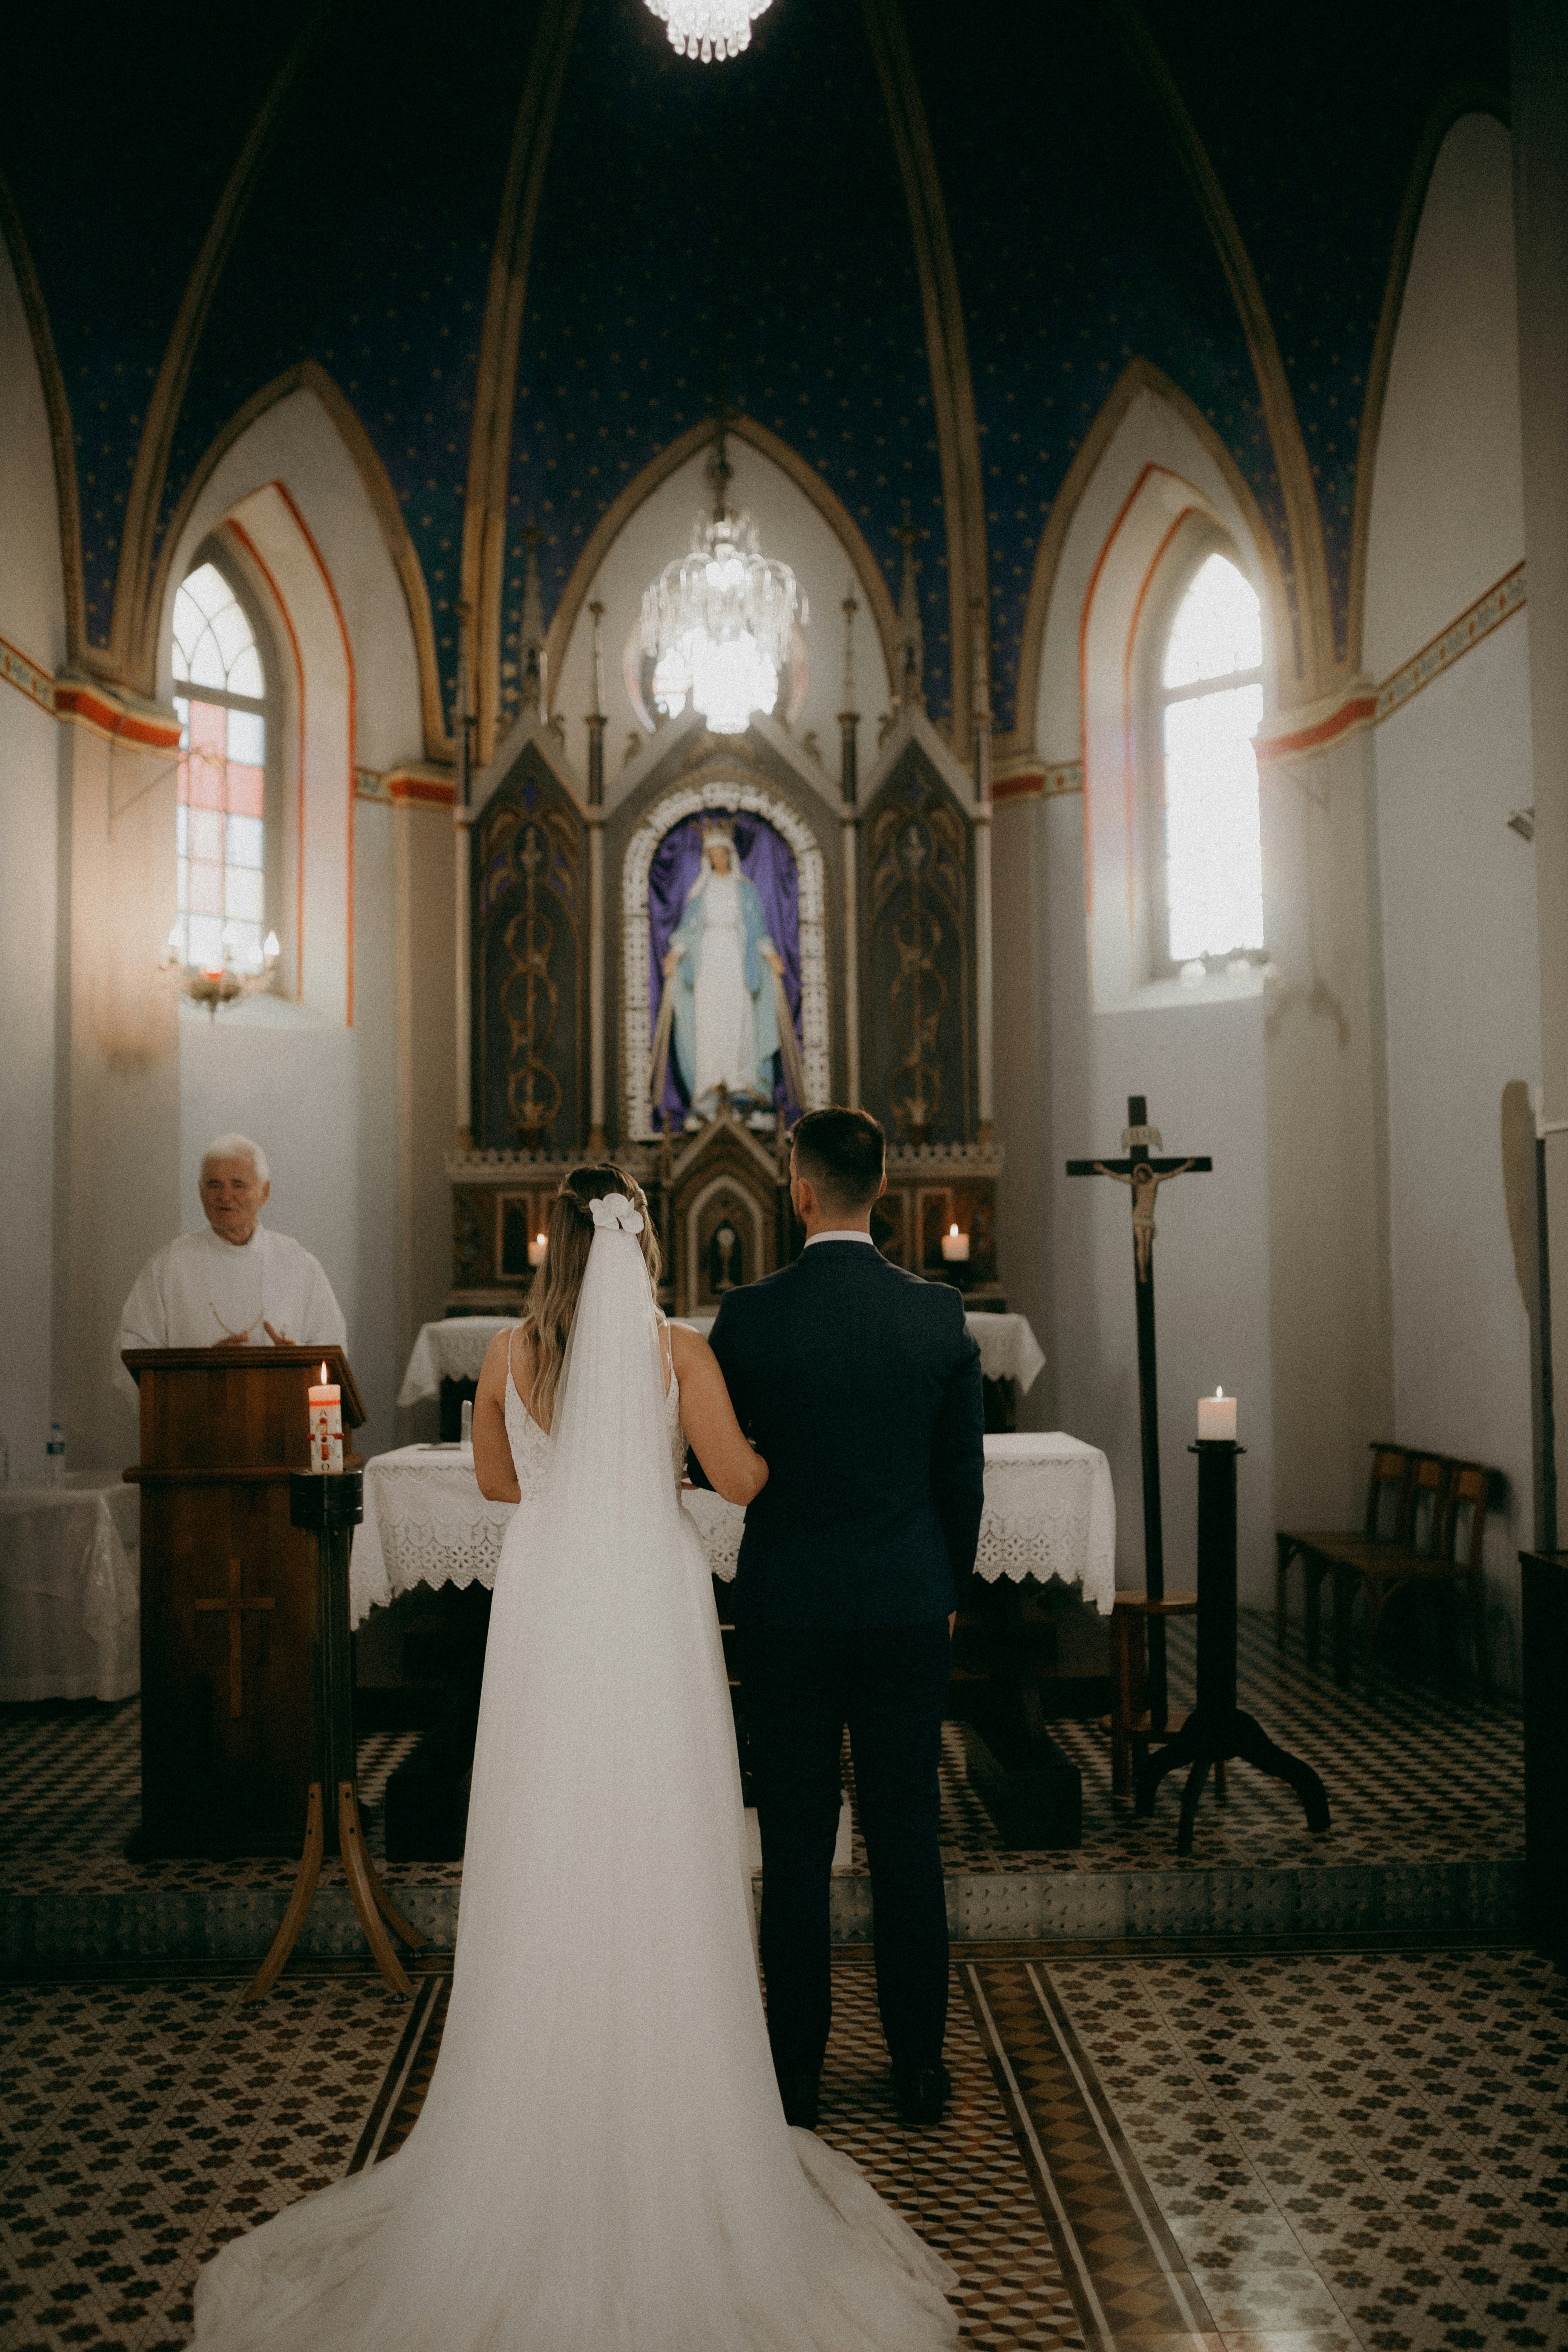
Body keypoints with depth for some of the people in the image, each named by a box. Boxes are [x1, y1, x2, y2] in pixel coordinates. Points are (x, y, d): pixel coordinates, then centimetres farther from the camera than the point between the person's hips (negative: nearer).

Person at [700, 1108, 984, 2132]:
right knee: (908, 1838, 12)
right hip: (909, 1606, 2)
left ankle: (797, 2074, 20)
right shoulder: (941, 1315, -5)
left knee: (796, 1847, 9)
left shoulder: (749, 1317, -11)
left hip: (787, 1607, -1)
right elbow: (965, 1475, 2)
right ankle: (920, 2067, 23)